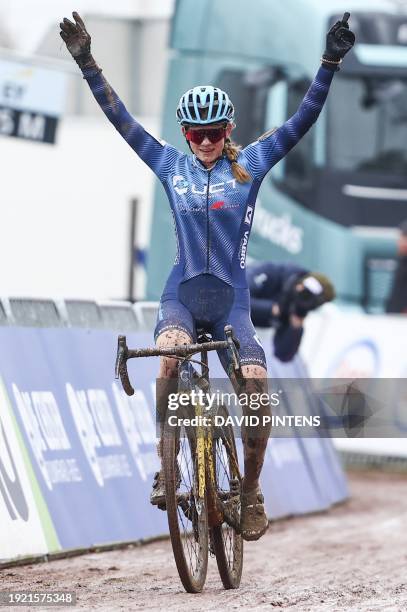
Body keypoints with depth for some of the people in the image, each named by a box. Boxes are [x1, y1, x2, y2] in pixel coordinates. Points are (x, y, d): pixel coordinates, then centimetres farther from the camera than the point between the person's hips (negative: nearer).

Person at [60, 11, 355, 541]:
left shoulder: (250, 165, 3)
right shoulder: (171, 166, 6)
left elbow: (302, 121, -4)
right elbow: (120, 119, 3)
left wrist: (330, 64, -15)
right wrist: (87, 63, -4)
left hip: (231, 299, 0)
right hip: (182, 294, 0)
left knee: (257, 392, -17)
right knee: (171, 353, -33)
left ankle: (251, 492, 5)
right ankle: (166, 467, -21)